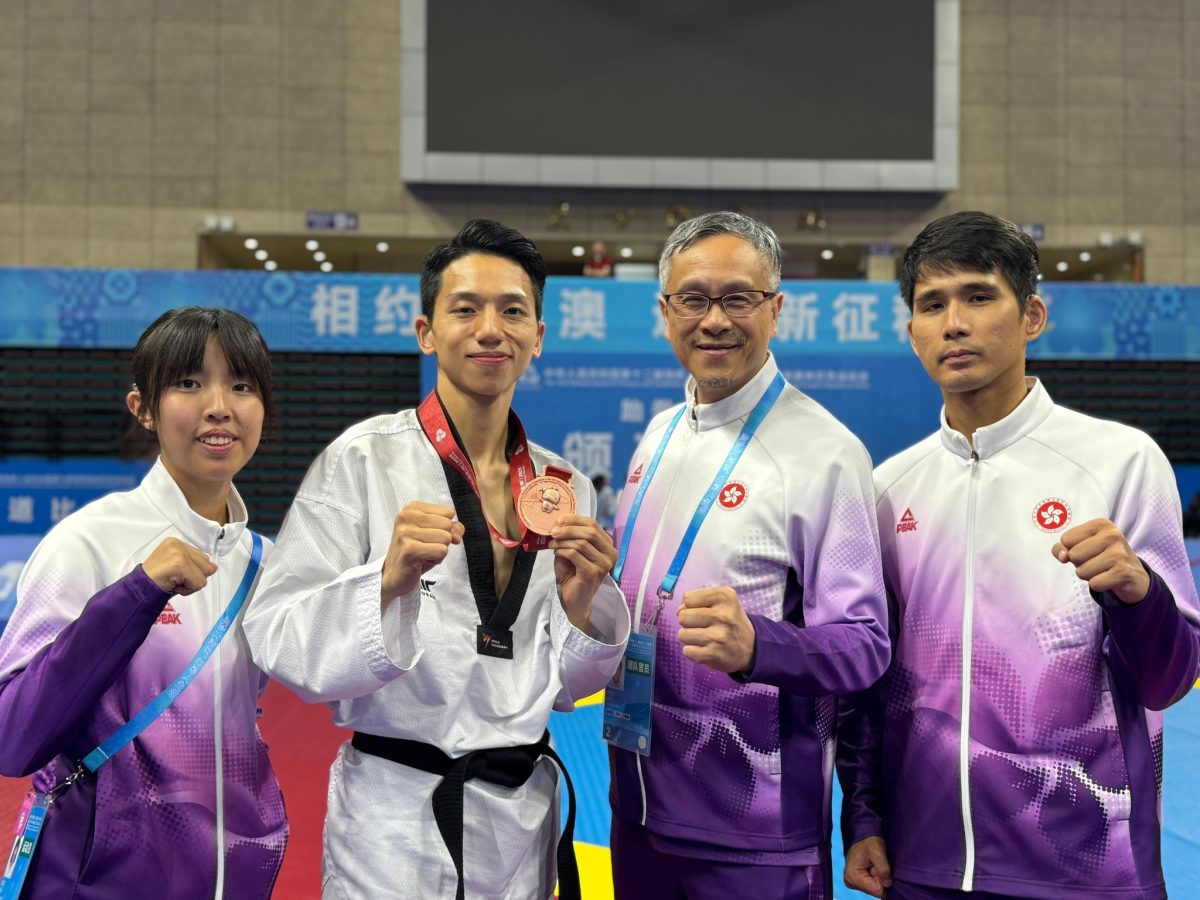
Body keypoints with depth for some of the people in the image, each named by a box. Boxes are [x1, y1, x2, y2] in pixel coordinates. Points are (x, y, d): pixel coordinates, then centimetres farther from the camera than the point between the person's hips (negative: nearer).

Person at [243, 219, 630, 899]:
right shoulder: (362, 458, -10)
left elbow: (567, 688, 7)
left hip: (522, 817, 5)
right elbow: (280, 640, -15)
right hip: (394, 815, -4)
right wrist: (388, 580, -29)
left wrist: (582, 604, -11)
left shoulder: (564, 486, 3)